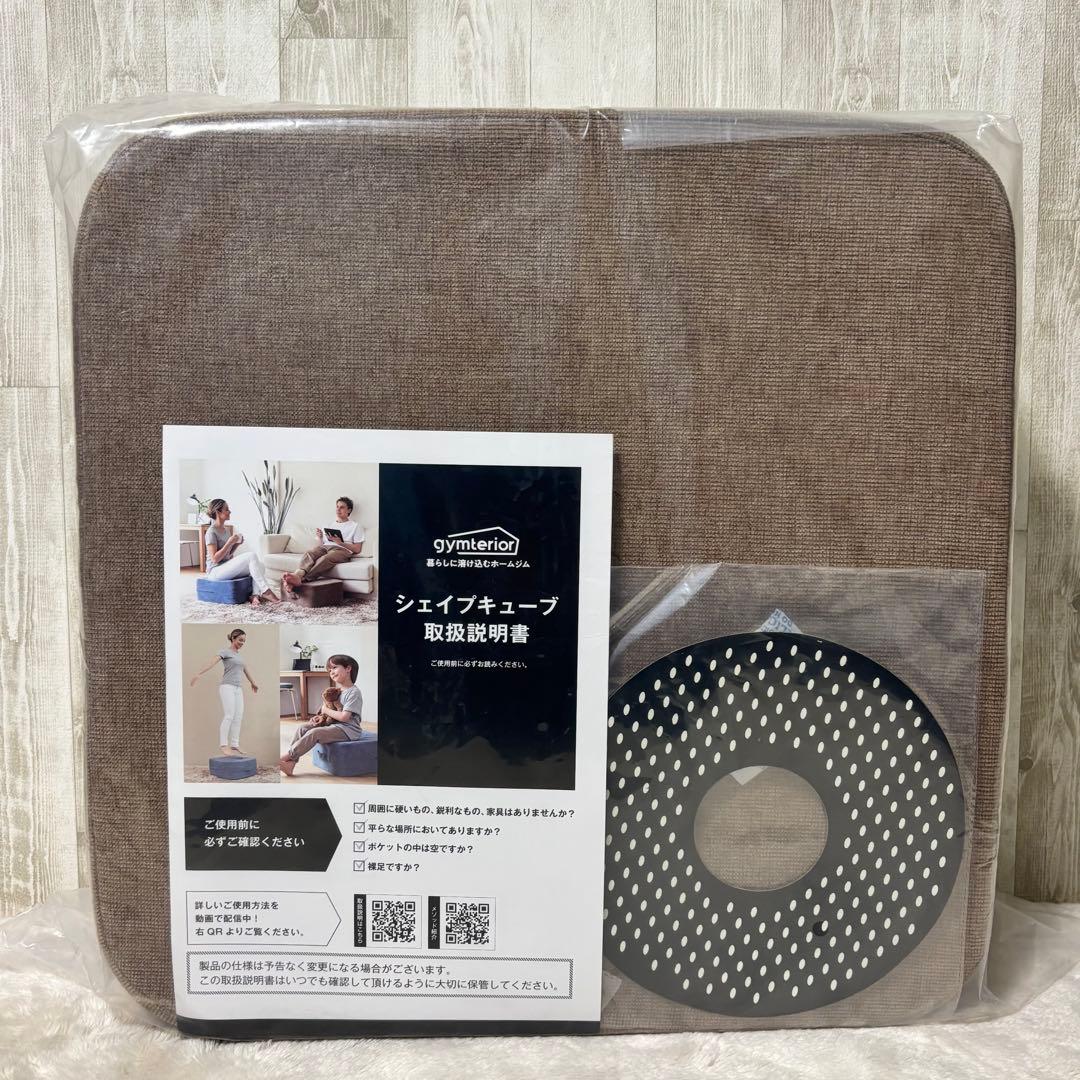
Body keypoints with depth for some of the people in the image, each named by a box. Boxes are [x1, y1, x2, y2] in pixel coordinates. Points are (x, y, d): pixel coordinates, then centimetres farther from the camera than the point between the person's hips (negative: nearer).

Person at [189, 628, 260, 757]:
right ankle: (224, 745, -18)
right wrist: (199, 673, -30)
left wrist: (253, 683, 47)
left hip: (238, 689, 7)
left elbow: (245, 671, 35)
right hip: (227, 687, -7)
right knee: (229, 716, -16)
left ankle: (234, 745, -2)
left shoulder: (239, 656, 21)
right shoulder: (225, 652, 1)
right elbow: (212, 662, -15)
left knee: (238, 717, -2)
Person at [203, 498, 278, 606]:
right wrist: (230, 542, -19)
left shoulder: (225, 530, 14)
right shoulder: (211, 532, -12)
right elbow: (215, 559, -19)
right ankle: (265, 591, -24)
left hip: (227, 566, 9)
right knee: (251, 555, -25)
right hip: (215, 571, -9)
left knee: (259, 563, -8)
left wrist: (236, 544, 2)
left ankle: (255, 595, -23)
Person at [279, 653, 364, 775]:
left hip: (347, 730, -9)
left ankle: (286, 756, -17)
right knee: (302, 727, -6)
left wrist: (326, 710, -7)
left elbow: (343, 717, -21)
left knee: (314, 733, -26)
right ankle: (290, 763, -14)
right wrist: (324, 718, -2)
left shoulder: (354, 692, -13)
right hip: (333, 724, 9)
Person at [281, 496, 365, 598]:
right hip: (325, 547, 4)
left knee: (324, 559, -39)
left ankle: (301, 579, -59)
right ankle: (298, 574, -60)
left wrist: (339, 542, -7)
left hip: (342, 550, -4)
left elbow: (357, 549, 4)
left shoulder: (356, 526, 16)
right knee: (308, 553, -33)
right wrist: (320, 538, 3)